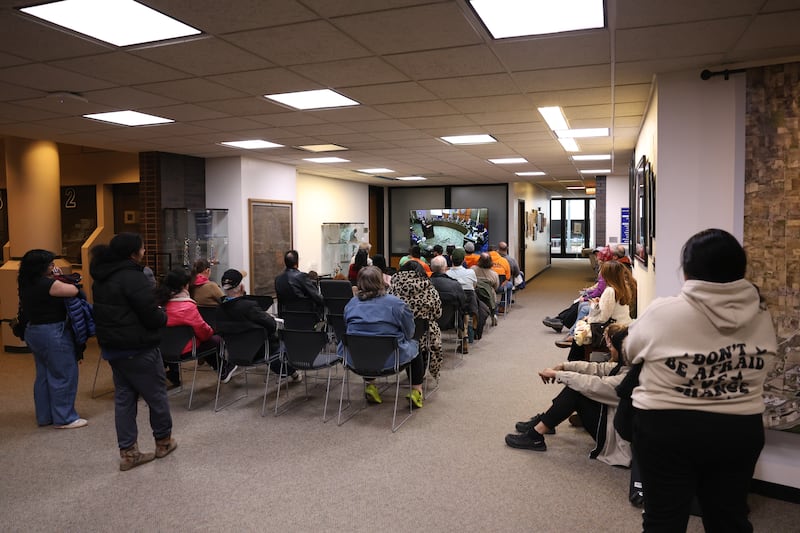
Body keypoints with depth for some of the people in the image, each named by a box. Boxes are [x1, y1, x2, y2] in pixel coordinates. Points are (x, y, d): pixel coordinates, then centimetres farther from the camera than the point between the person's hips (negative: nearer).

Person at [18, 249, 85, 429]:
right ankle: (64, 418, 6)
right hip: (53, 333, -10)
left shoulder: (26, 284, 7)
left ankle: (44, 416, 27)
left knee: (43, 375, 18)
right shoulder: (46, 284, -21)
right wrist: (59, 280, -2)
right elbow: (74, 290, -20)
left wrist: (54, 279, 2)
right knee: (63, 376, 0)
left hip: (33, 331, 10)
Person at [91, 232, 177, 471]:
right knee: (156, 393, 9)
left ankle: (128, 452, 17)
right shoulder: (132, 277, -21)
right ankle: (163, 441, 25)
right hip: (137, 348, -8)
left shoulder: (101, 277, 8)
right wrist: (163, 316, 1)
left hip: (112, 346, 9)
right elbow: (152, 316, -22)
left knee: (124, 397, 12)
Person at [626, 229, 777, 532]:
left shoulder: (662, 312, -15)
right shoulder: (762, 317, -3)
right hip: (740, 430, 4)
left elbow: (632, 352, 1)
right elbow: (761, 364, 12)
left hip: (666, 429, -3)